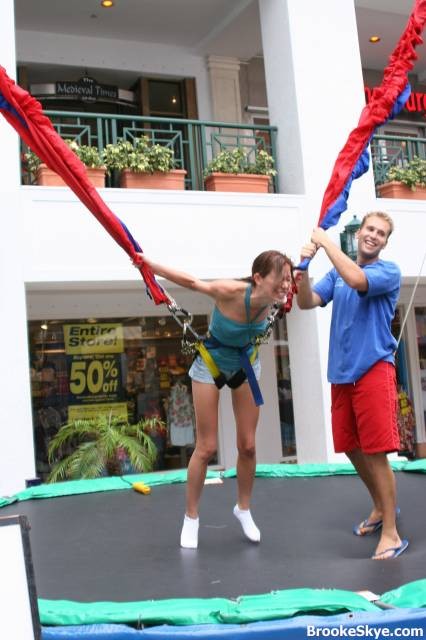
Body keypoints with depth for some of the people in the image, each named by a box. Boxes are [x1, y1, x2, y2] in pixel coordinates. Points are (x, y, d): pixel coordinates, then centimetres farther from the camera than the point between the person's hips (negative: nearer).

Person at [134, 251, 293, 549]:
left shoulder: (272, 299, -23)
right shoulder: (231, 291, -36)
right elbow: (191, 282, -20)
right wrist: (147, 262, -19)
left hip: (246, 365, 4)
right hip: (211, 364, -4)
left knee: (248, 446, 6)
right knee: (206, 447, -1)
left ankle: (244, 509, 28)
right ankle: (191, 517, 17)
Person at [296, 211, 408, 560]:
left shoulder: (389, 271, -4)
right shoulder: (337, 273, 13)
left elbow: (356, 280, -25)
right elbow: (307, 302, 2)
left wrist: (326, 242, -15)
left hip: (374, 370, -6)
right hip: (341, 373, 6)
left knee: (376, 452, -8)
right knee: (352, 448, 14)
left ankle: (391, 534, 3)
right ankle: (381, 509, 36)